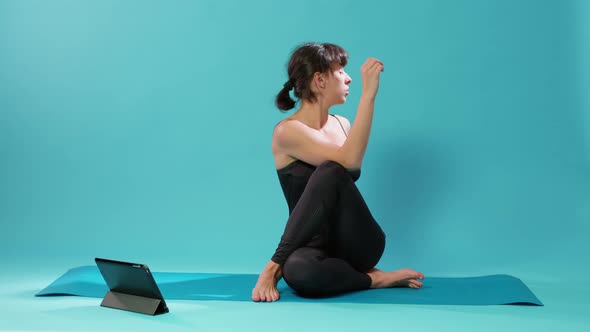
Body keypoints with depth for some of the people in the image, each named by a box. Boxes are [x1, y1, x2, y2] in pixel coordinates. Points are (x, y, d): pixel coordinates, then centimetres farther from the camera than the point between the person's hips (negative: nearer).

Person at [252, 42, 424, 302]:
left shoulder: (342, 124, 10)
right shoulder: (287, 131, -11)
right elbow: (348, 160, -25)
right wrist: (368, 94, -24)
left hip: (360, 245, 6)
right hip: (319, 244, -5)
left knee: (329, 173, -27)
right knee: (299, 272, -42)